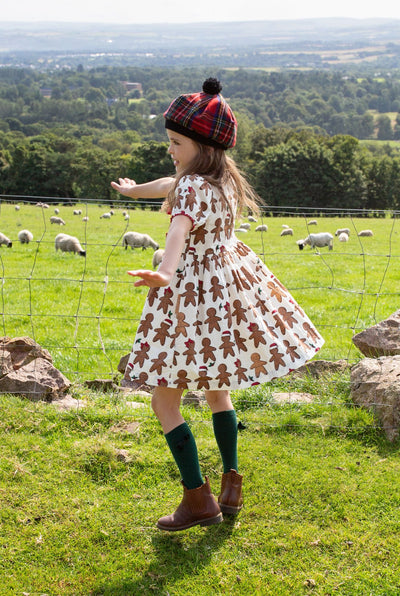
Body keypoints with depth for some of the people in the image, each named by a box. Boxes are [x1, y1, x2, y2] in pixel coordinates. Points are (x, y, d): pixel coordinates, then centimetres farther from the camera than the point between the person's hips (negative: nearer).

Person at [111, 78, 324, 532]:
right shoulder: (221, 178, 9)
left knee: (165, 400, 1)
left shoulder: (193, 186, -20)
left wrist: (164, 273, -61)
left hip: (193, 295, -10)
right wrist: (135, 190, 47)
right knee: (216, 389, 23)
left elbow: (181, 228, -42)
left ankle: (198, 499, 3)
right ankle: (231, 484, 29)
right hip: (228, 286, 10)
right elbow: (171, 187, 29)